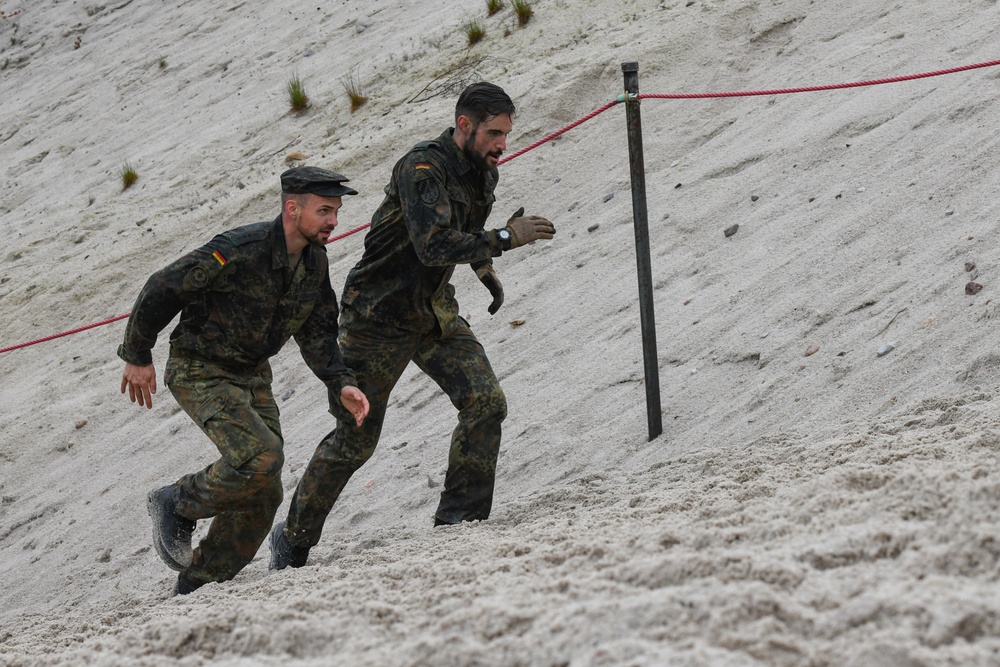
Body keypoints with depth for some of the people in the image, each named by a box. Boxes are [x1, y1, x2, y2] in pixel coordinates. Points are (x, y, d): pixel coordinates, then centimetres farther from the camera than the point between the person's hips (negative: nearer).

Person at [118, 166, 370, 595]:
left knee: (264, 494, 2)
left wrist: (341, 385, -10)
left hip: (253, 376, 8)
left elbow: (317, 335, 8)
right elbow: (162, 289, -19)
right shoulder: (240, 251, -27)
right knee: (260, 457, -27)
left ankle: (195, 589, 17)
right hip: (201, 372, -8)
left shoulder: (315, 263, -2)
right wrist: (138, 357, -11)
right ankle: (176, 505, -1)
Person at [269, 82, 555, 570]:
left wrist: (485, 270, 16)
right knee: (356, 438, -1)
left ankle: (460, 520, -5)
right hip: (379, 315, -7)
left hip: (433, 311, 7)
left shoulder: (482, 172, 3)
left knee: (486, 401, -13)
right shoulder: (422, 168, -24)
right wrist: (505, 239, -36)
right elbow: (434, 245, -37)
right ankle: (293, 541, 16)